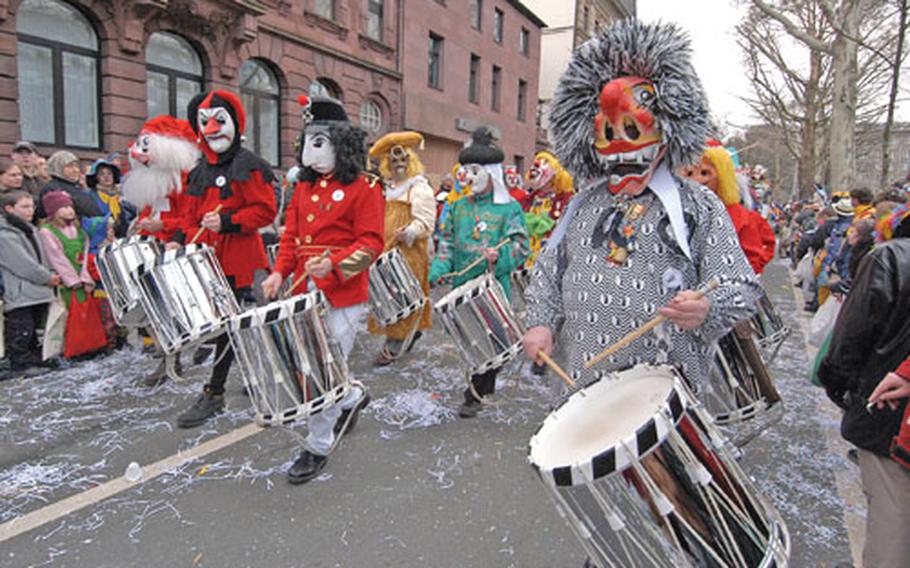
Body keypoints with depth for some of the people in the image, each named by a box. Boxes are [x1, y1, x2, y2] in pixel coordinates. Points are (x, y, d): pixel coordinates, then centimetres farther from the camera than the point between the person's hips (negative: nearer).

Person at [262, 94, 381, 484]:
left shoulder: (364, 188, -6)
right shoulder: (304, 187, 13)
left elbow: (371, 243, -11)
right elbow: (291, 235, 13)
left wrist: (333, 263, -25)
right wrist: (280, 271, -3)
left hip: (343, 297, -7)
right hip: (304, 293, 7)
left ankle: (319, 447, 16)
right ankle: (352, 398, 42)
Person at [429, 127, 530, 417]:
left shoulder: (509, 207, -3)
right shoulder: (458, 207, 12)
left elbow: (520, 247, -9)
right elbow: (447, 244, 14)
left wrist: (499, 256, -29)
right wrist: (440, 270, -3)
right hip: (462, 286, 5)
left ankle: (476, 394, 13)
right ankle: (485, 385, 33)